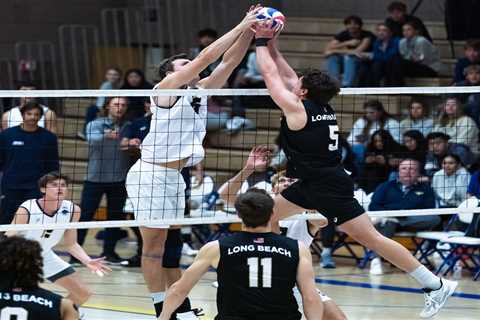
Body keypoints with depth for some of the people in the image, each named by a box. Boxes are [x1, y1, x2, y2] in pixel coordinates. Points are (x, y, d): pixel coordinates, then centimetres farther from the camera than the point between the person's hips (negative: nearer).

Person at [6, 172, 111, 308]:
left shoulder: (72, 210, -14)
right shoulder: (27, 210, -29)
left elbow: (71, 244, -1)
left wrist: (88, 261, -17)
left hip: (45, 257, 5)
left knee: (83, 294, 6)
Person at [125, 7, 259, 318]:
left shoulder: (201, 91, 13)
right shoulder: (168, 86, -7)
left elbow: (229, 61, 9)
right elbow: (206, 56, -15)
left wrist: (250, 31, -4)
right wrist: (241, 26, -12)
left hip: (175, 176, 8)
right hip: (150, 174, -8)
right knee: (154, 246, -3)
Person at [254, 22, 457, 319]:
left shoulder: (297, 109, -15)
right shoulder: (323, 108, 8)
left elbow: (270, 74, -5)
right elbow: (286, 74, 20)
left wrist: (262, 42, 7)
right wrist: (271, 44, 19)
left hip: (329, 189, -10)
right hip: (313, 184, 10)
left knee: (370, 238, -7)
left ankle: (436, 285, -5)